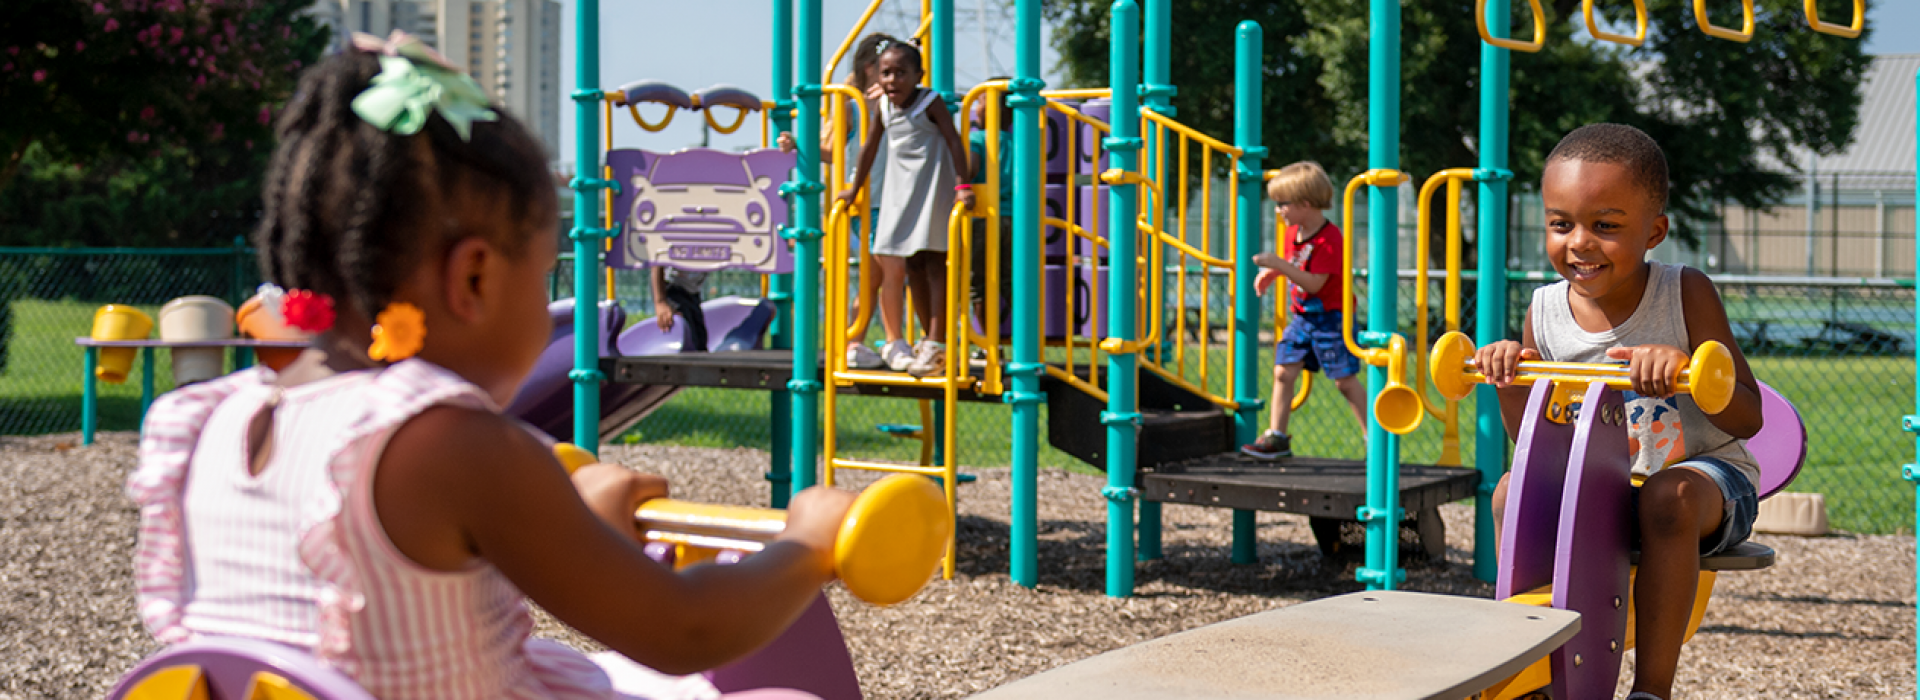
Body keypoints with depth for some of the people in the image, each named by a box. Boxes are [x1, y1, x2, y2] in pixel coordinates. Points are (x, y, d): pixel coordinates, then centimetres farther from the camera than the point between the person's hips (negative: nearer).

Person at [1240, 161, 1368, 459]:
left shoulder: (1329, 238, -20)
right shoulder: (1292, 233, 6)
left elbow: (1315, 283, -25)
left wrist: (1279, 264, -30)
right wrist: (1270, 273, 6)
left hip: (1330, 318, -8)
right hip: (1301, 317, 8)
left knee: (1345, 380, -4)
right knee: (1283, 371, 1)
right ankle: (1277, 437, 7)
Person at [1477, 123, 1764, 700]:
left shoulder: (1686, 294, -12)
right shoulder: (1545, 313, -2)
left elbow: (1747, 419, -15)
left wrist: (1686, 367, -34)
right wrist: (1509, 381, -16)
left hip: (1704, 471, -4)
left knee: (1669, 497, -37)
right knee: (1511, 492, -19)